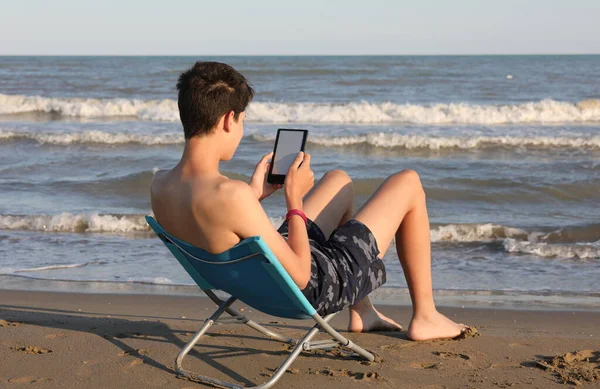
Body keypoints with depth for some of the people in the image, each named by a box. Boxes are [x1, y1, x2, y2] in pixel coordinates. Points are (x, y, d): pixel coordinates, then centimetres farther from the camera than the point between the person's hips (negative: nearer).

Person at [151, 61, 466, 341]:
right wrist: (294, 200, -19)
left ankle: (362, 313, 38)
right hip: (317, 285, -8)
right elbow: (300, 275, -28)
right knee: (407, 183, 8)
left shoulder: (159, 186, -12)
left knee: (339, 180, 31)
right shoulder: (231, 195, -38)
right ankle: (425, 316, 22)